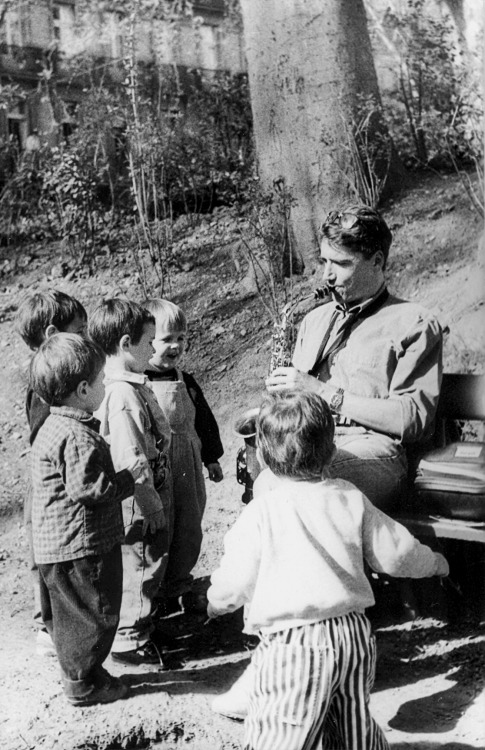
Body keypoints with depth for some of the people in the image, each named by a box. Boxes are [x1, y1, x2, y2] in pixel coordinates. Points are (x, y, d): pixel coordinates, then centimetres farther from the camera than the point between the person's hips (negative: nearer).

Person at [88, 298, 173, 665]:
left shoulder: (131, 384, 6)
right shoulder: (123, 395, -26)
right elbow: (131, 461, -26)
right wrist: (153, 507, -18)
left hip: (148, 500, 10)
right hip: (141, 508, -10)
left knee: (145, 566, 22)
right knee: (141, 566, 7)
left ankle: (136, 628, 39)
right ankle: (131, 640, 24)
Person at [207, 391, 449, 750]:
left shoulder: (261, 512, -10)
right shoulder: (351, 498, 3)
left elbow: (235, 582, -6)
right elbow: (394, 551, 11)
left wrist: (216, 602, 17)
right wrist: (433, 562, 31)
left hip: (292, 643, -5)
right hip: (354, 633, 5)